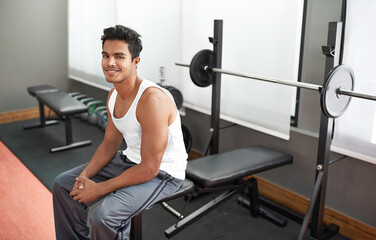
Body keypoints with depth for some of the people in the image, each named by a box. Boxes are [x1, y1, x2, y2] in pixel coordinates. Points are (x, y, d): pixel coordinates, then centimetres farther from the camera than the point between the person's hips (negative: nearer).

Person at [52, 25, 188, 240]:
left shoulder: (151, 100, -30)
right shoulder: (113, 95, -1)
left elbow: (149, 169, -27)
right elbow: (110, 144, 10)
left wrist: (99, 189, -21)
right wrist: (85, 175, -6)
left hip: (162, 173, -9)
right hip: (130, 160, 9)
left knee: (105, 216, -29)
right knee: (64, 184, 10)